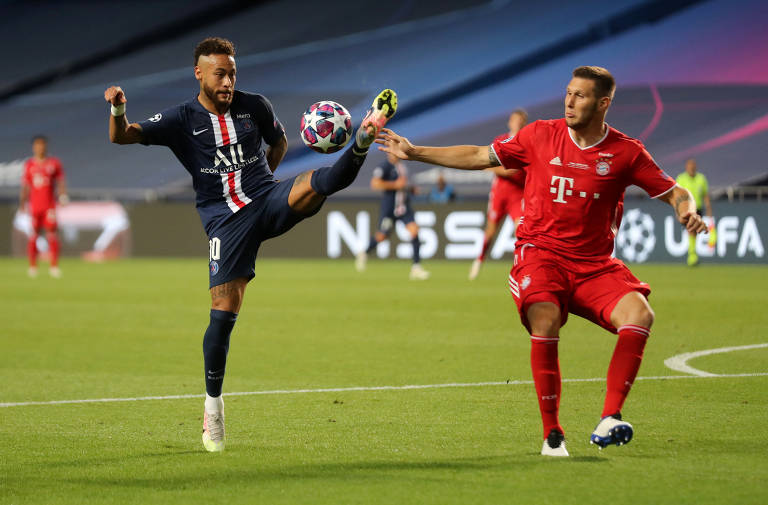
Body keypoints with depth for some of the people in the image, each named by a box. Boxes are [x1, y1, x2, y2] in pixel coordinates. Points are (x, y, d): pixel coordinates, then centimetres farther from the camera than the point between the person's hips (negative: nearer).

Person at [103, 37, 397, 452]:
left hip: (267, 201, 2)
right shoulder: (182, 119, -1)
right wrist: (118, 110, -28)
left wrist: (260, 178, 13)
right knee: (224, 311, -7)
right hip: (225, 221, -2)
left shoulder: (255, 106, 5)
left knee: (316, 184, -32)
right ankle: (212, 405, 5)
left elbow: (279, 142, 25)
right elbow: (121, 137, -8)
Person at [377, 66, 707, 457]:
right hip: (540, 253, -1)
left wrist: (688, 211, -16)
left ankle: (609, 419, -24)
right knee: (545, 322, -30)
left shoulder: (625, 152, 1)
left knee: (639, 314, -26)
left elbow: (673, 192, 8)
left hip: (594, 264, 1)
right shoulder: (541, 136, 3)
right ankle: (552, 435, -17)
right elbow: (479, 157, 12)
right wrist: (414, 153, 11)